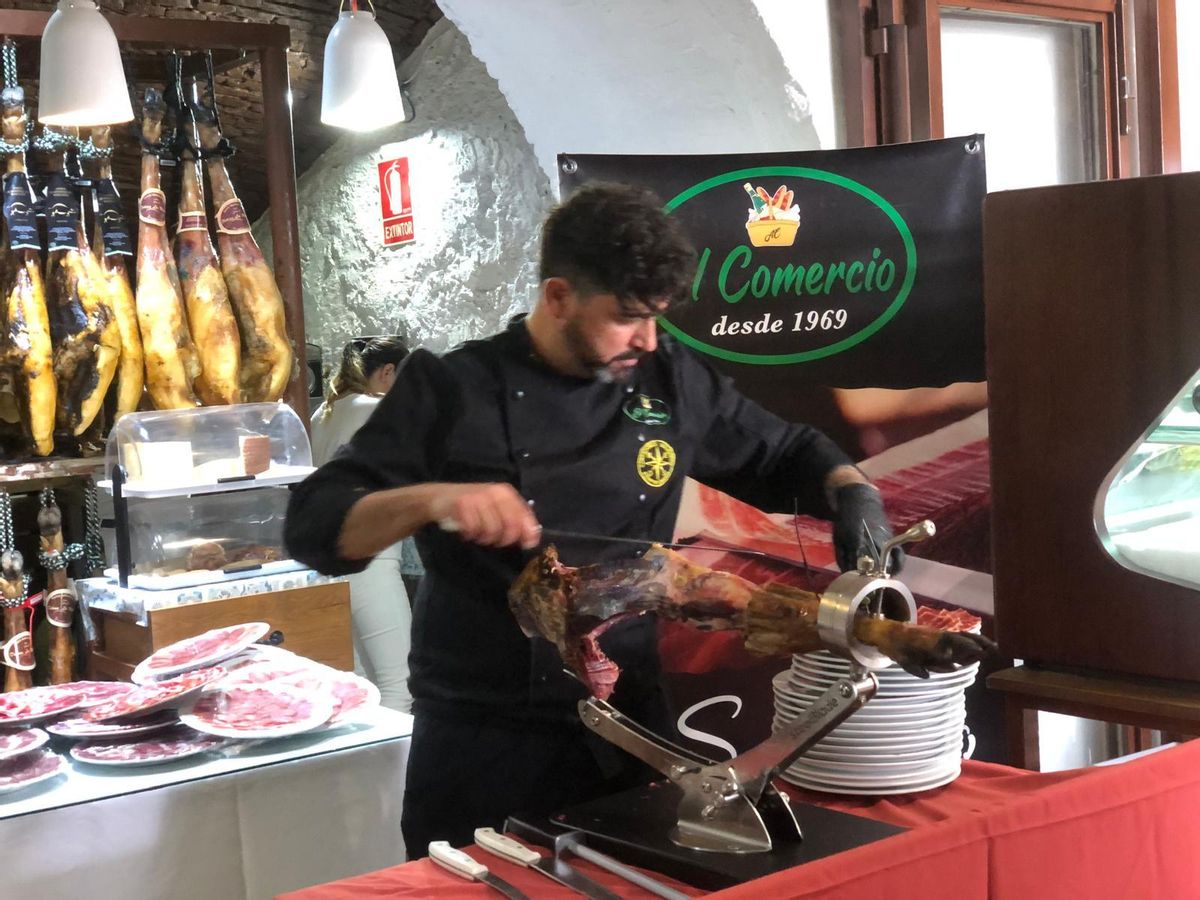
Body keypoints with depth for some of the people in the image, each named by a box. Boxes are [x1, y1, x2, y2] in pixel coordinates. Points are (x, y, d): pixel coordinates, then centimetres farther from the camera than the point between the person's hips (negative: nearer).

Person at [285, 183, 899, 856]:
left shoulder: (671, 381, 4)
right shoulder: (450, 390, -7)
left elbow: (789, 456, 16)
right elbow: (315, 528, -11)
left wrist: (854, 494, -4)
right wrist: (429, 499, -29)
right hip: (483, 744, -3)